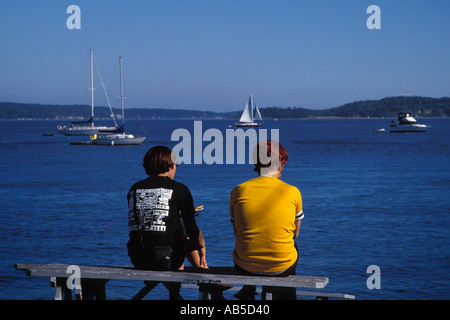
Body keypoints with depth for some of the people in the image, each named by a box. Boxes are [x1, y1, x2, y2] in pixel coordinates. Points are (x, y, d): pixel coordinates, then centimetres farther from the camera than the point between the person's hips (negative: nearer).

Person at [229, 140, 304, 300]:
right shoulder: (292, 192, -7)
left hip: (245, 267, 1)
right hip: (282, 268, -1)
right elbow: (295, 233, 9)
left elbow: (236, 231, 10)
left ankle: (248, 292, 53)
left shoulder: (238, 191, -4)